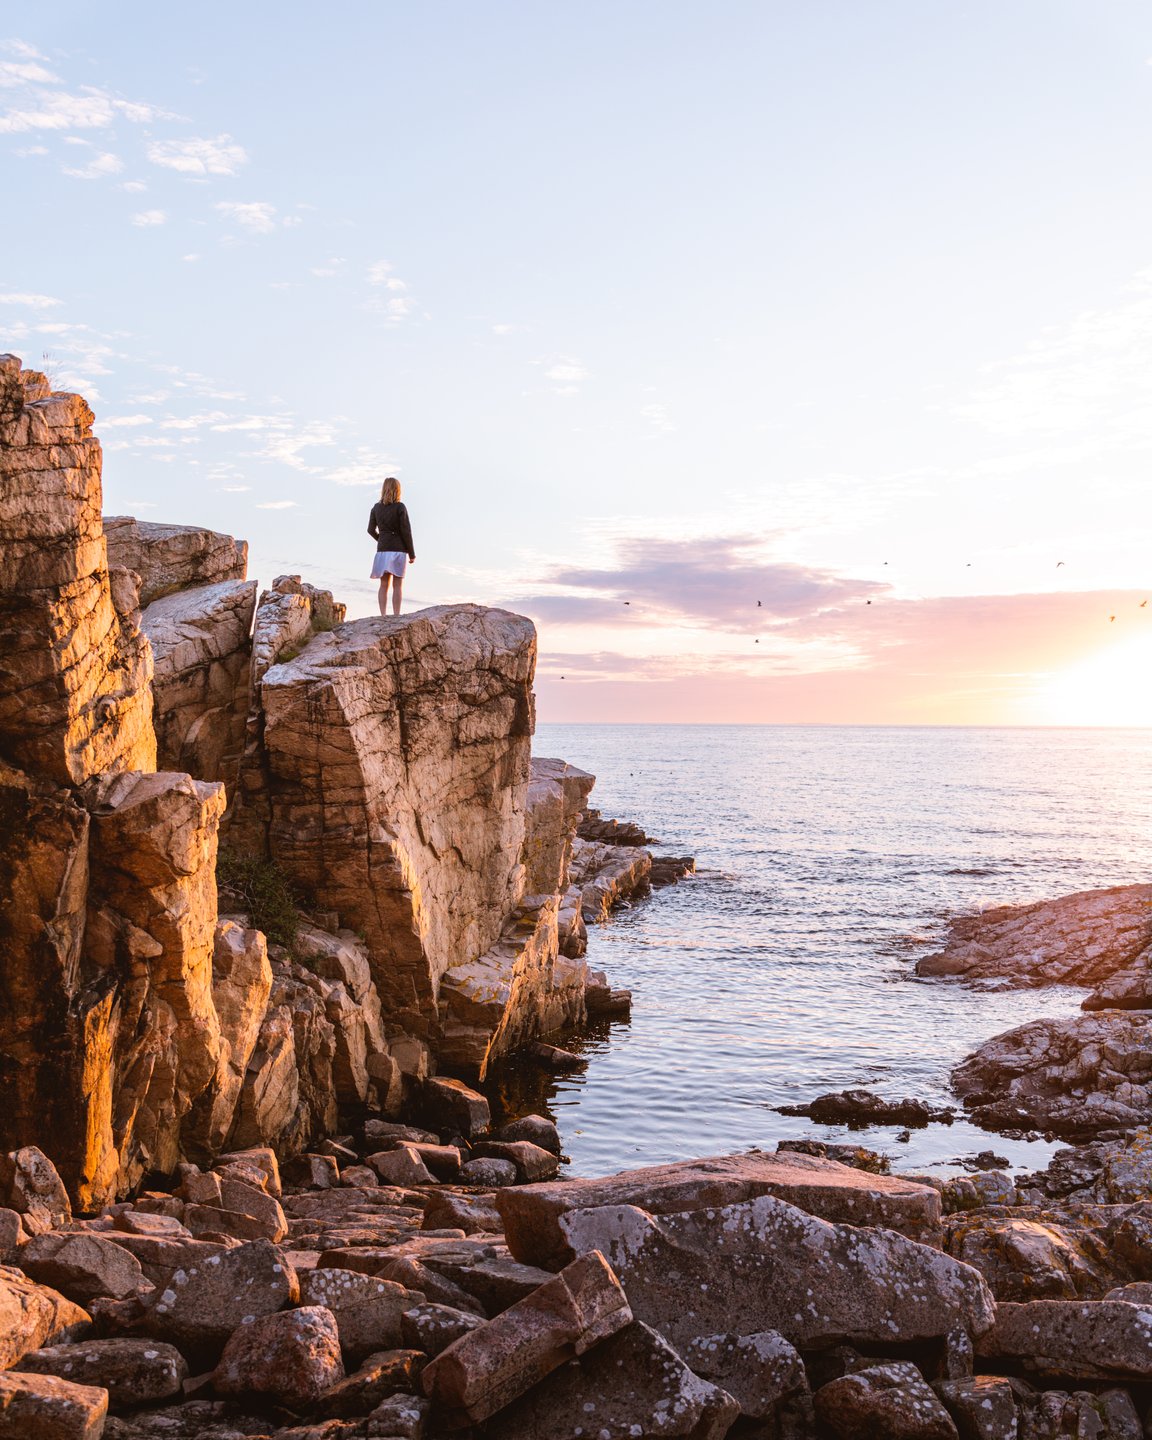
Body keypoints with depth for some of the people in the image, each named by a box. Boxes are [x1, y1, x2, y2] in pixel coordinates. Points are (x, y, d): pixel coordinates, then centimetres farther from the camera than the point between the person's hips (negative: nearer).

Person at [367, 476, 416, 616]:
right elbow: (406, 531, -10)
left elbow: (371, 530, 9)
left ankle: (383, 616, 5)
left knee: (384, 585, 9)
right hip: (398, 549, -4)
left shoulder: (376, 507, 4)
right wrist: (412, 554, -2)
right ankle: (396, 616, -3)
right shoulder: (400, 507, -9)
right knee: (397, 585, 0)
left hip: (382, 550, 4)